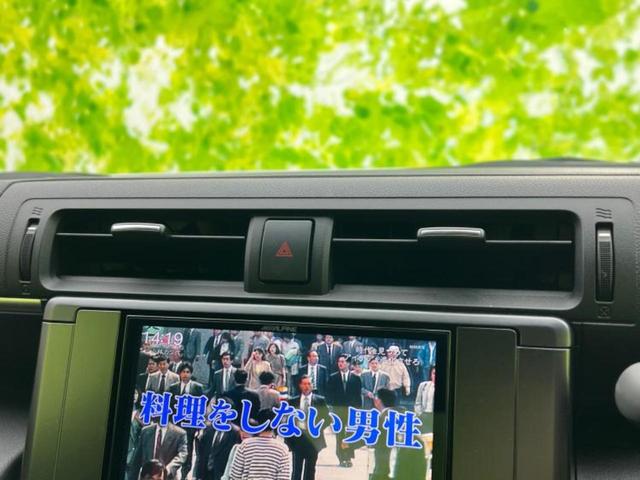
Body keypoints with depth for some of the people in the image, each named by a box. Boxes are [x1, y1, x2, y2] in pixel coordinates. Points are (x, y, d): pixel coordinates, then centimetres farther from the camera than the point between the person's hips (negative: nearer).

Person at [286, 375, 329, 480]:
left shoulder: (320, 400, 3)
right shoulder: (293, 401, 6)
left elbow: (327, 417, 4)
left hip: (313, 438, 0)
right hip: (297, 438, 0)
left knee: (310, 469, 5)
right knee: (297, 468, 1)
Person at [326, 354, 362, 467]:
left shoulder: (355, 378, 4)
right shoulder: (333, 377, 5)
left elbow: (358, 395, 4)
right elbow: (329, 394, 5)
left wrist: (358, 409, -1)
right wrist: (332, 405, -5)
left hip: (352, 410, 0)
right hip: (338, 409, 0)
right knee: (339, 433, -1)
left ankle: (349, 458, 7)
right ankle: (341, 458, 4)